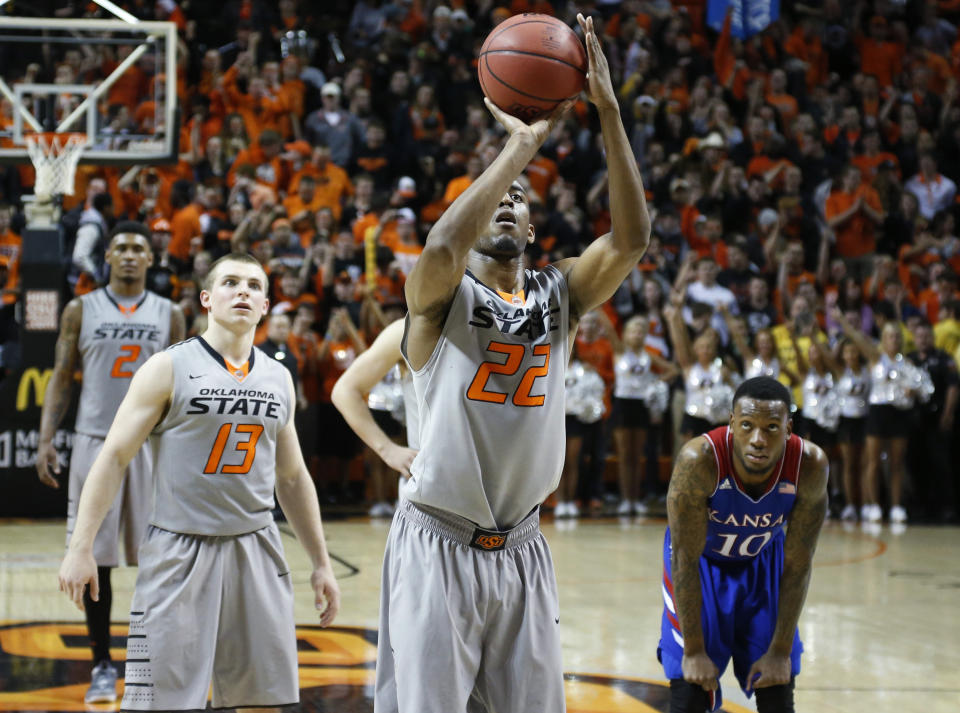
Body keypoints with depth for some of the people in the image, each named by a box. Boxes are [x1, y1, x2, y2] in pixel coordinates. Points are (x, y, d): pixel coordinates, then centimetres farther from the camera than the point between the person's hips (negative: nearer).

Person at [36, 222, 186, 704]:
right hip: (95, 441, 0)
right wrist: (46, 439, -4)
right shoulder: (81, 310, 5)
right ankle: (102, 666, 9)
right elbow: (62, 379, 6)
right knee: (95, 559, 0)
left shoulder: (169, 315, 7)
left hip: (153, 444, 1)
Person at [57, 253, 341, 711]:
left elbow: (292, 478, 19)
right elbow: (114, 456, -6)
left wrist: (320, 562, 17)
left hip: (255, 550, 5)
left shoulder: (278, 379, 10)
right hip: (178, 552, -4)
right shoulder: (169, 368, -4)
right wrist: (80, 548, -14)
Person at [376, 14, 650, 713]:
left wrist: (608, 112, -20)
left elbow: (631, 238, -12)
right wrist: (522, 143, -28)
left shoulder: (561, 293, 5)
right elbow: (442, 246, -31)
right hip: (438, 546, -4)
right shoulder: (441, 294, -6)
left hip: (520, 548, 5)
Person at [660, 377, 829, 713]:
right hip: (700, 560, -2)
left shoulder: (810, 465, -29)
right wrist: (694, 652, -23)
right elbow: (685, 559, -27)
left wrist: (781, 651, -16)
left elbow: (797, 564, -18)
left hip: (763, 559, 2)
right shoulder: (699, 460, -36)